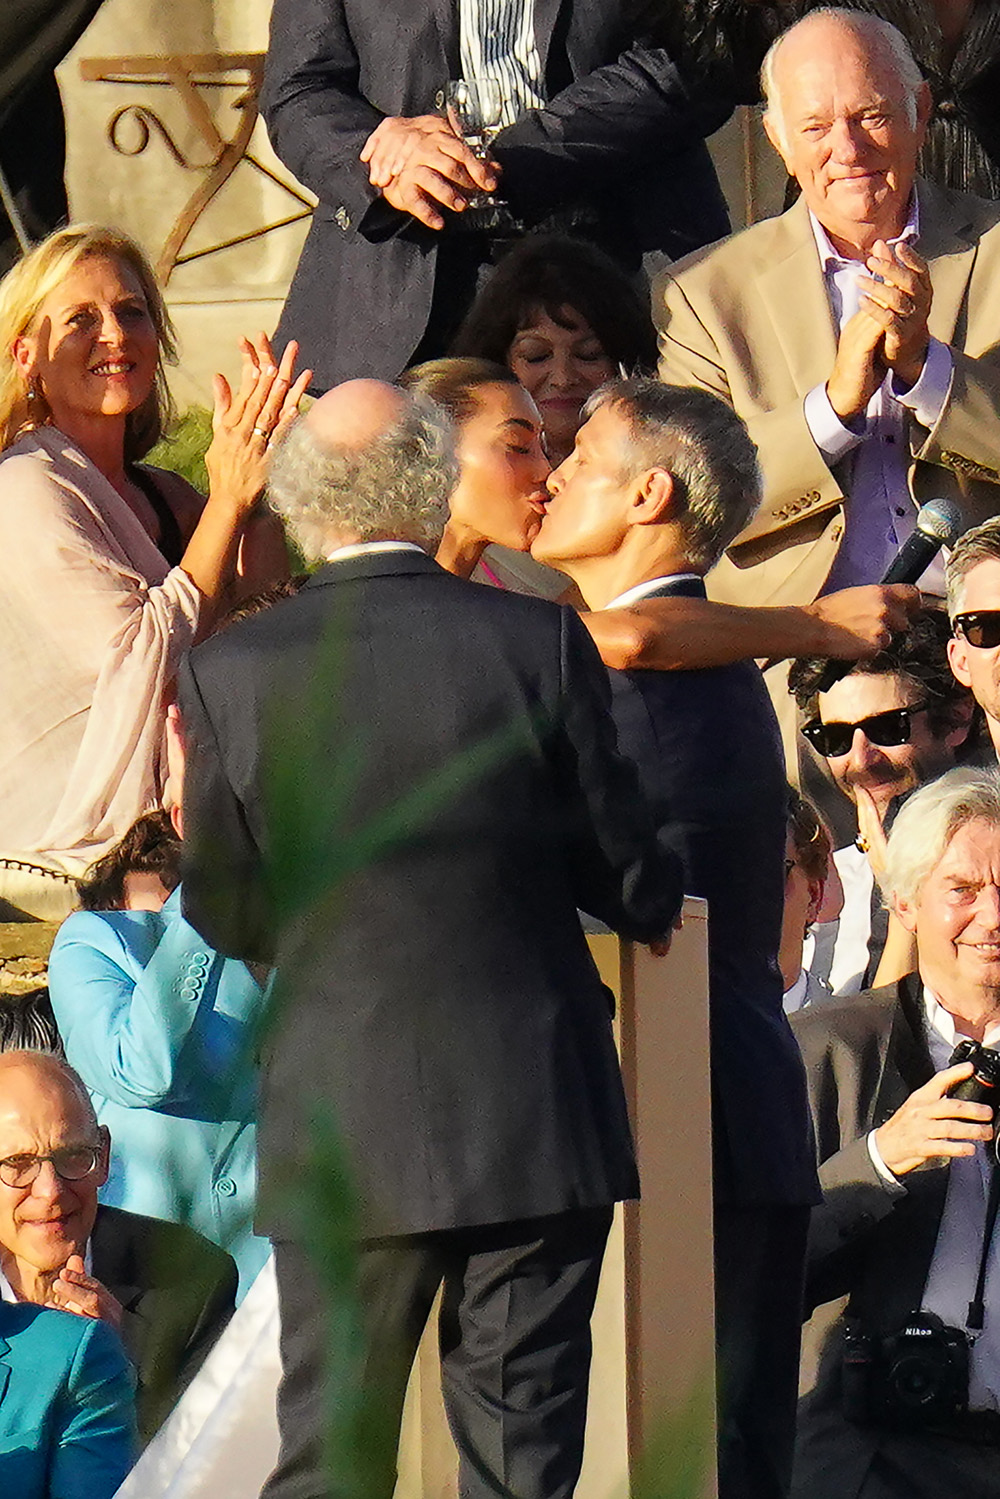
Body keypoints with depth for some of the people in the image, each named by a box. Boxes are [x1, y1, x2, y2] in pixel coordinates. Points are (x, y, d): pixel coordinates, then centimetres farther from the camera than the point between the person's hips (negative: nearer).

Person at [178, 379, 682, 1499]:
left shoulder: (230, 673, -6)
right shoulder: (541, 643, -8)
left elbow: (225, 918, 2)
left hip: (341, 1142, 0)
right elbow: (637, 891, -1)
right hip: (539, 1124, 0)